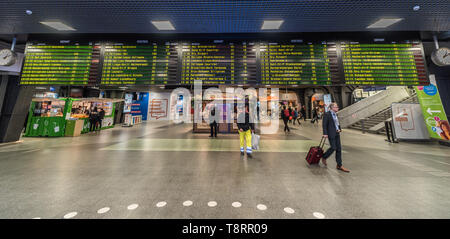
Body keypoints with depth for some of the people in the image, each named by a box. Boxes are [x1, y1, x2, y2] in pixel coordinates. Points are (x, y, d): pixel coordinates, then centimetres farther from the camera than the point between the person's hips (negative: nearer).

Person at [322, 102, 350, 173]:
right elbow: (324, 125, -15)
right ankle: (324, 157, 18)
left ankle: (339, 165, 14)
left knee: (339, 149, 7)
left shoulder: (335, 114, 14)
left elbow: (337, 123, 23)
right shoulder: (327, 114, -11)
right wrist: (325, 134, -19)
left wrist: (339, 130, 11)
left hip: (337, 134, 8)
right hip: (331, 134, -8)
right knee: (333, 148, -8)